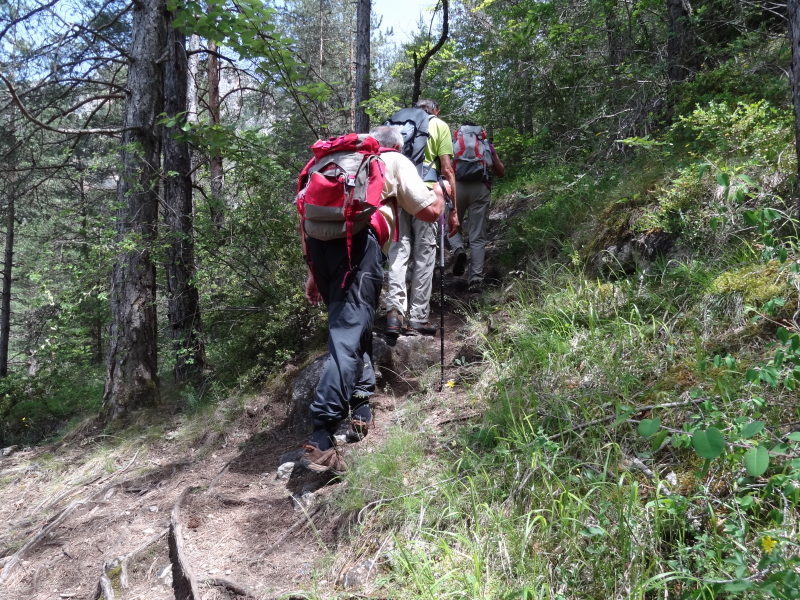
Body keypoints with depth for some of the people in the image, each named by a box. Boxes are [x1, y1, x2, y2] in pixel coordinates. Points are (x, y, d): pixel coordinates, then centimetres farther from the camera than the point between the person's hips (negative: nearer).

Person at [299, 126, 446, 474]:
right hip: (358, 240, -5)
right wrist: (438, 192, 41)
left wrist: (314, 273, 30)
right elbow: (429, 212, 18)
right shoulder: (396, 161, 22)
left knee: (350, 324, 21)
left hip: (317, 237, 6)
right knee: (348, 336, -12)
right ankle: (321, 440, -21)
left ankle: (360, 410, 23)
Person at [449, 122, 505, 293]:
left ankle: (458, 250, -13)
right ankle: (476, 280, -6)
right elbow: (501, 172, 22)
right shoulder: (486, 145, 20)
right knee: (478, 237, 1)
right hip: (481, 188, 1)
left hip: (458, 186, -1)